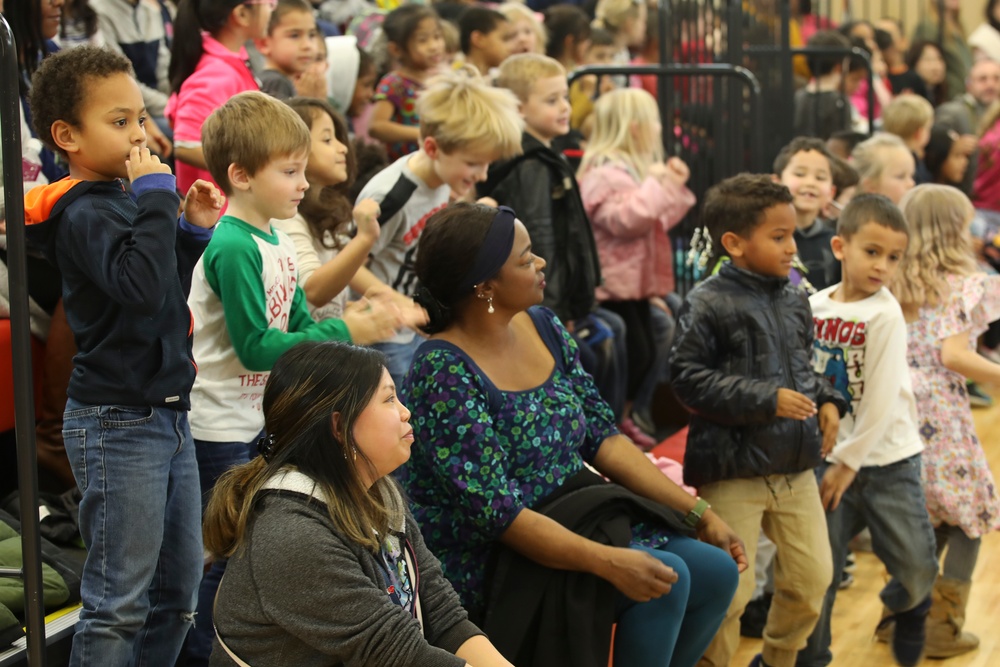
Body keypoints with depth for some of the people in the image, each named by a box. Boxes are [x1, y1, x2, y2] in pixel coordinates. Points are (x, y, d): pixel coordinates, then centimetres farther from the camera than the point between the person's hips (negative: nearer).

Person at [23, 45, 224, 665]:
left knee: (179, 588, 17)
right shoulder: (86, 213, -17)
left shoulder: (128, 201, 10)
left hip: (168, 412, 9)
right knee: (120, 601, -2)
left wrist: (195, 228, 8)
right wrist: (157, 196, -26)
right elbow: (143, 287, -34)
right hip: (119, 422, -9)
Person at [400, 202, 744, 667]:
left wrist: (697, 514, 1)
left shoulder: (543, 327, 2)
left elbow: (603, 437, 6)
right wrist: (608, 562, -32)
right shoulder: (445, 374, -22)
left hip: (572, 520, 8)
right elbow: (495, 511, -25)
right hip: (488, 564, -8)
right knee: (665, 579, -21)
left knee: (716, 570, -1)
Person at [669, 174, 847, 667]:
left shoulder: (794, 300, 9)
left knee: (812, 577, 12)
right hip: (733, 469, -7)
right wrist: (766, 400, -20)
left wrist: (827, 401, 3)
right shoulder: (707, 305, -13)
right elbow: (688, 379, -16)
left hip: (796, 467, 7)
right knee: (729, 587, -4)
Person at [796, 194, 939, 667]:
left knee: (916, 565, -1)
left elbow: (881, 401, -15)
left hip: (886, 458, -2)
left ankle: (905, 609, 34)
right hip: (830, 456, 3)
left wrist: (848, 462, -13)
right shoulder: (815, 306, -1)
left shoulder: (885, 314, -13)